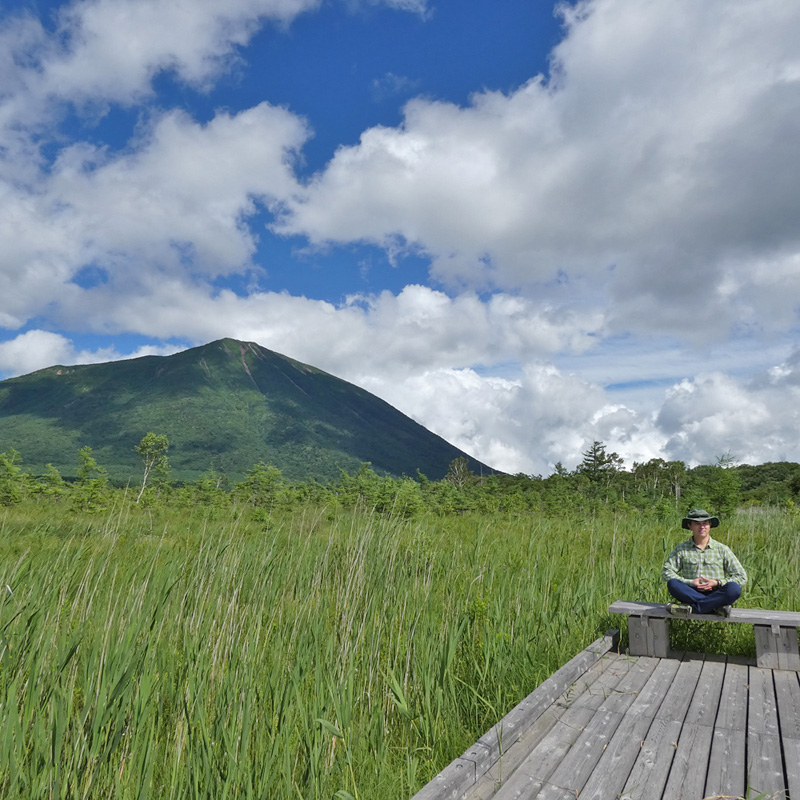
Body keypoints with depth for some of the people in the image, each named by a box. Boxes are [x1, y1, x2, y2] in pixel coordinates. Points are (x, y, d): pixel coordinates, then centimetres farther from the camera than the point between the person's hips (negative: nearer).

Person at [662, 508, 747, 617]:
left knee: (734, 588, -32)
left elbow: (742, 577, 5)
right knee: (672, 584, -30)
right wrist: (690, 583, -12)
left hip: (716, 595, 0)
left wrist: (717, 583, -9)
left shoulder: (722, 549, 7)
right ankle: (716, 607, -32)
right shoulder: (682, 549, 7)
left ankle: (690, 608, -32)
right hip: (691, 593, 0)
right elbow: (666, 572, 1)